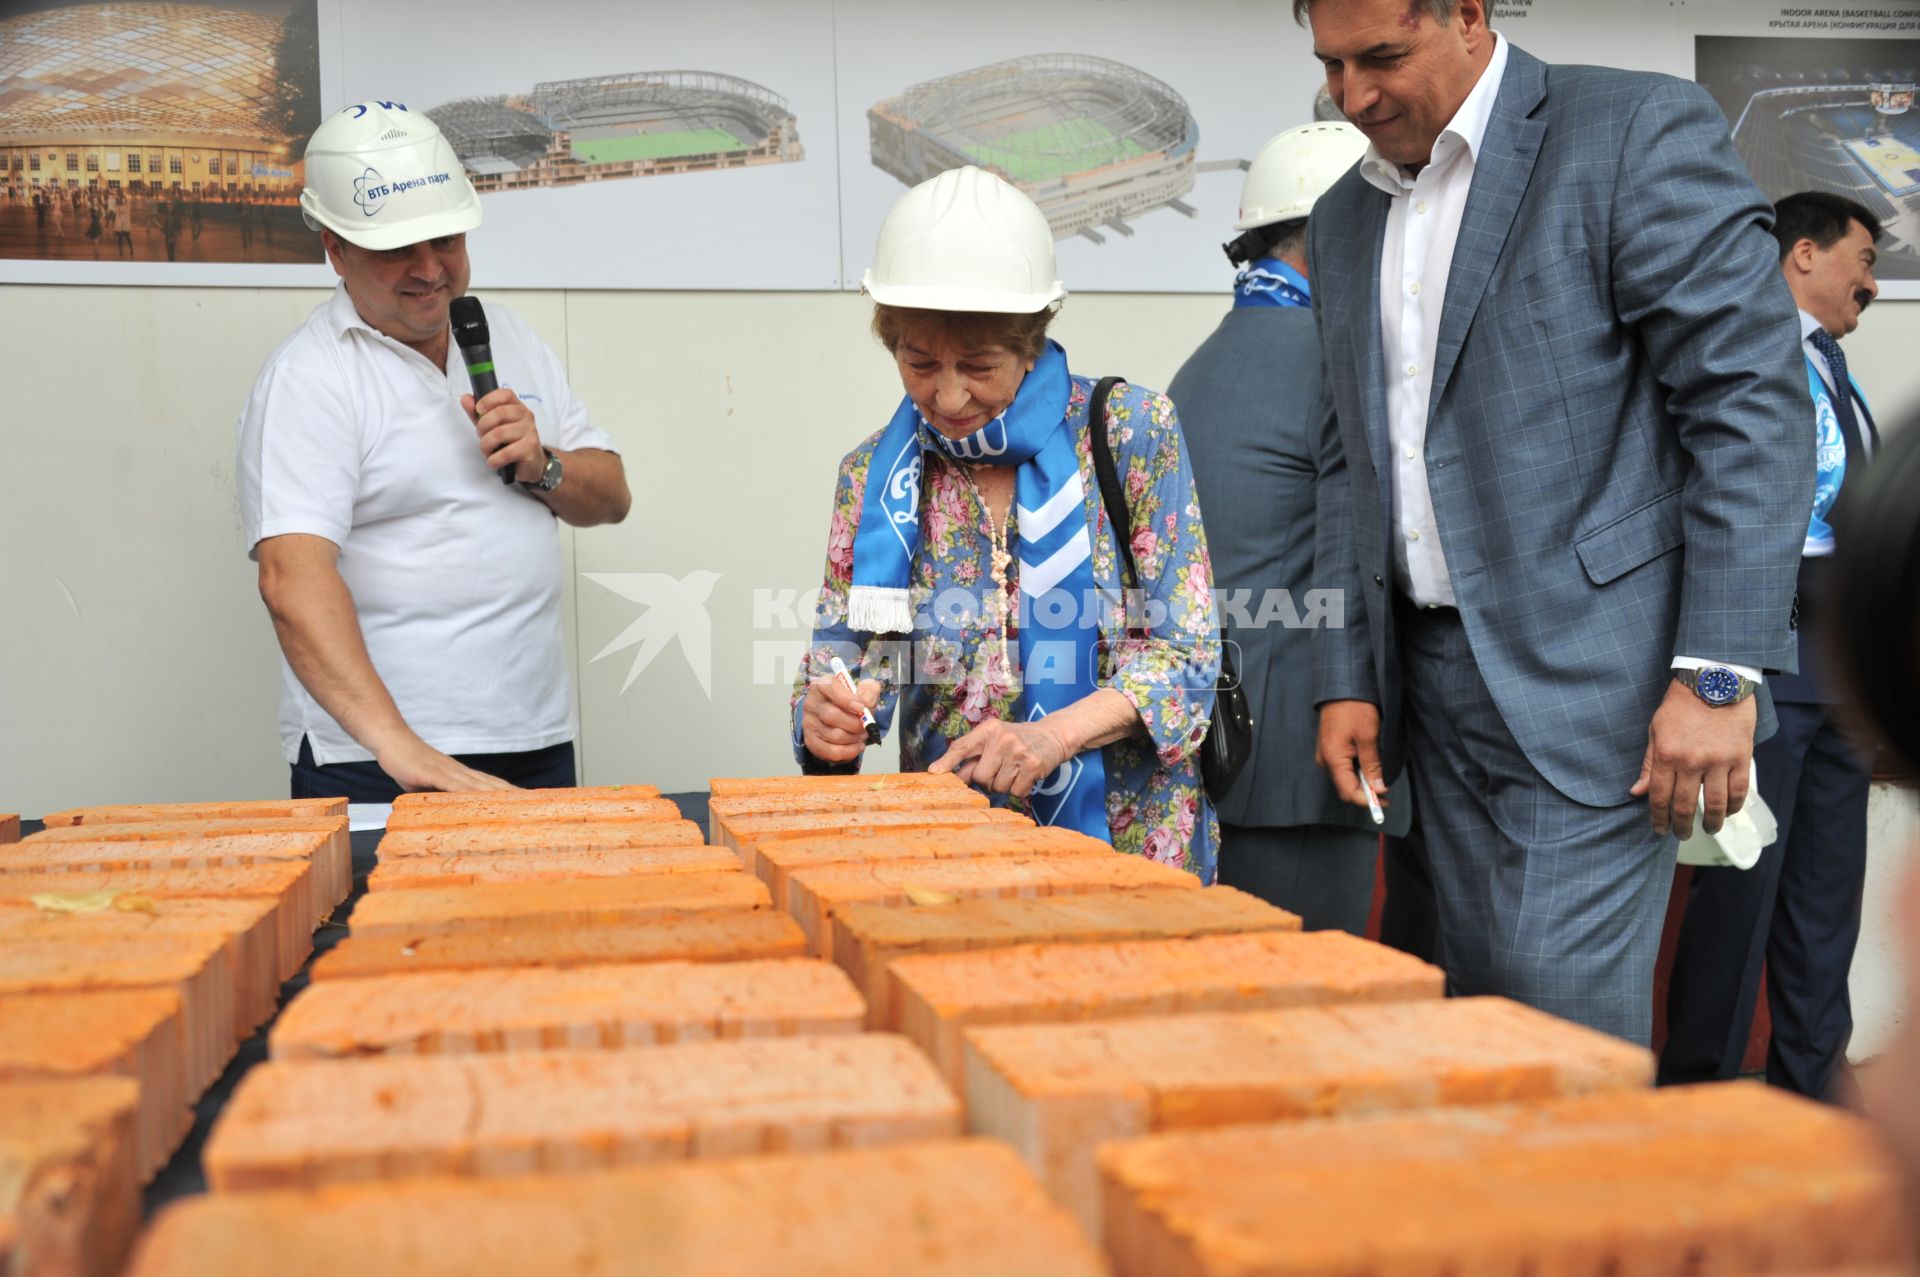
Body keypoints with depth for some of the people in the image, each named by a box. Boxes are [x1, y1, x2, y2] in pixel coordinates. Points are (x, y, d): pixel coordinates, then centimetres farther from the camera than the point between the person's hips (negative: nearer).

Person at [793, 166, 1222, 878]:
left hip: (1124, 844, -3)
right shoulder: (873, 475, 6)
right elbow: (838, 667, 9)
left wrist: (1056, 735, -20)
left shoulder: (1133, 433, -1)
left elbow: (1184, 650, -4)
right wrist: (826, 724, -15)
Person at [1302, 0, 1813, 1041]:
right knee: (1476, 1022, 10)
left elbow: (1754, 403, -11)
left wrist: (1719, 674, -17)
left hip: (1594, 679, -6)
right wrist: (1347, 678, 11)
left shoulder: (1641, 132, -6)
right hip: (1435, 679, 7)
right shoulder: (1343, 220, 15)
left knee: (1563, 1025, -9)